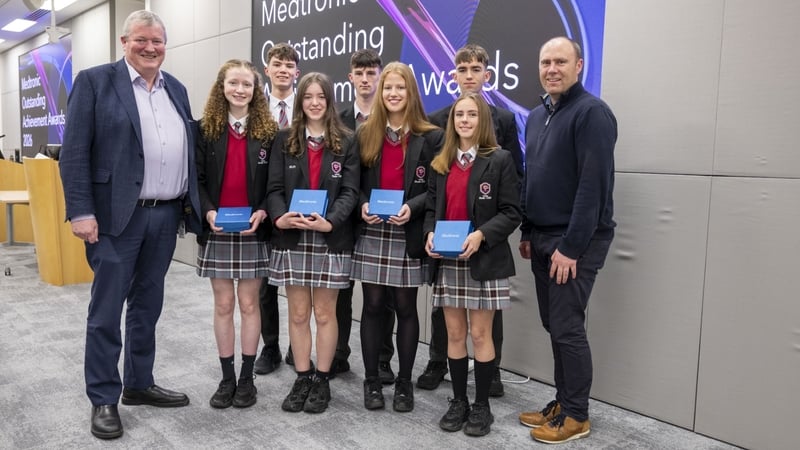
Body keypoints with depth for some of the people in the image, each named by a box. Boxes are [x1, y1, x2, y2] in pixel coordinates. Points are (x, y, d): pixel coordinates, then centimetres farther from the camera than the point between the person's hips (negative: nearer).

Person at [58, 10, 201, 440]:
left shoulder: (176, 89, 14)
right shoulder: (95, 80, -3)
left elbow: (189, 150, 16)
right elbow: (74, 152, -8)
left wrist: (191, 203, 8)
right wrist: (81, 212, -15)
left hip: (166, 214, 6)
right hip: (116, 215, -5)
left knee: (148, 306, 15)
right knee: (106, 310, 2)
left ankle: (139, 384, 28)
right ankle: (103, 398, 15)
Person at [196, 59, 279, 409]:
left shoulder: (269, 131, 3)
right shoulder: (205, 129, 4)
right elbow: (196, 179, 1)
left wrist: (262, 212, -14)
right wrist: (208, 211, -15)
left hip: (253, 231, 0)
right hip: (216, 230, 1)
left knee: (249, 304, 6)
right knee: (223, 305, 8)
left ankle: (246, 378, 19)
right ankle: (227, 378, 20)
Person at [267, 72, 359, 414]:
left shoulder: (346, 142, 4)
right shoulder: (284, 140, 8)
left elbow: (350, 191, -3)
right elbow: (274, 188, 2)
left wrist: (330, 221, -19)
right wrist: (279, 217, -18)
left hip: (330, 239, -1)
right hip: (292, 238, 2)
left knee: (324, 313, 6)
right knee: (298, 313, 8)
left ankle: (322, 380, 19)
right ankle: (302, 379, 20)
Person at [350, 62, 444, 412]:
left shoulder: (430, 137, 1)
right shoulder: (365, 133, 8)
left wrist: (412, 207, -18)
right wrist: (362, 206, -9)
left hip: (408, 234, -1)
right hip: (371, 233, 2)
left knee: (405, 308, 6)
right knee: (373, 306, 6)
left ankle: (404, 381, 20)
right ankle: (371, 380, 19)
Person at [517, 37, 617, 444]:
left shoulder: (592, 112, -12)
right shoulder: (536, 116, 14)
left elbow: (593, 185, -18)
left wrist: (570, 246, -20)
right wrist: (527, 233, 14)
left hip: (575, 241, -8)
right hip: (542, 238, 8)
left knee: (567, 327, -2)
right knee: (553, 325, 13)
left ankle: (576, 415, 13)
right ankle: (562, 402, 26)